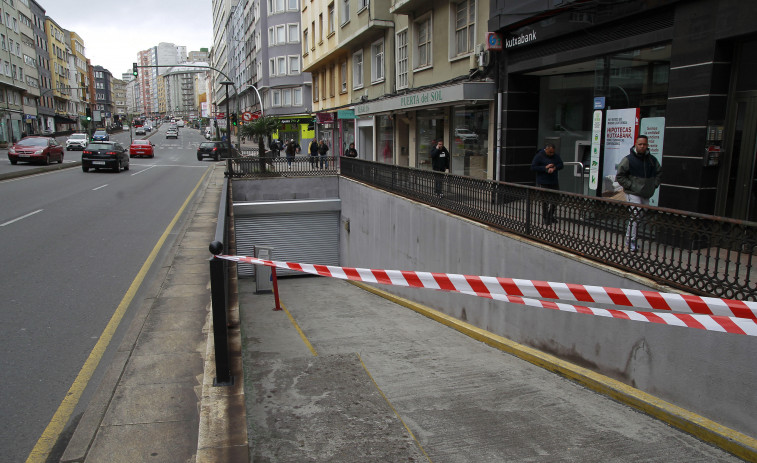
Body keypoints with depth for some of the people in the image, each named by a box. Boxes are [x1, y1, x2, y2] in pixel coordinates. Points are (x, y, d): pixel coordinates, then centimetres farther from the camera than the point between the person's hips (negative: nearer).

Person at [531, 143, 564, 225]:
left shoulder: (556, 156, 8)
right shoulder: (539, 156, -9)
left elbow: (561, 165, 5)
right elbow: (533, 167, -13)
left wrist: (554, 168, -16)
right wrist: (545, 168, -19)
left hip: (554, 182, 6)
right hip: (543, 183, -5)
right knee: (545, 201, -1)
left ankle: (551, 216, 28)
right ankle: (545, 218, 13)